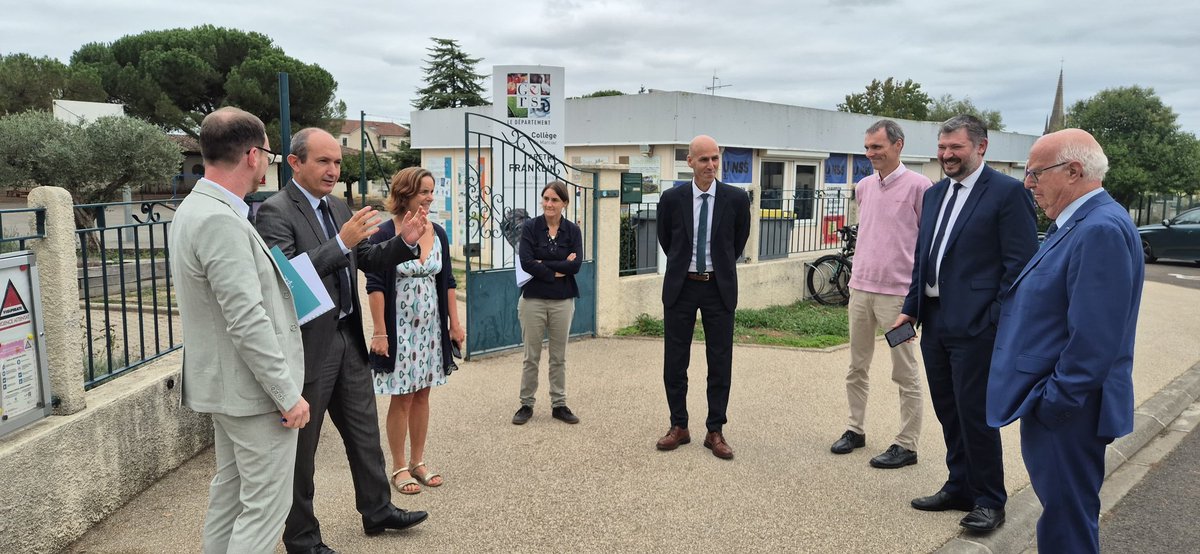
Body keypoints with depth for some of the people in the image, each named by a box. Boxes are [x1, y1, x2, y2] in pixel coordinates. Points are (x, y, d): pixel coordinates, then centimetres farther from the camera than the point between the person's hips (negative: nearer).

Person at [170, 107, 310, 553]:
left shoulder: (193, 209, 9)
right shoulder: (221, 220, -23)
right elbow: (247, 322, -25)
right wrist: (288, 394, -19)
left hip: (225, 384, 10)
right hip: (254, 389, -10)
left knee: (229, 492, 20)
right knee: (265, 506, -1)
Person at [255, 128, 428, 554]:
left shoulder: (338, 207, 9)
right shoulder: (276, 211, -14)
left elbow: (368, 260, 14)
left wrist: (403, 241, -3)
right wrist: (341, 242, -30)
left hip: (349, 339, 8)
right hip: (309, 346, -8)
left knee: (365, 432, 19)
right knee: (301, 445, 9)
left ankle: (377, 511, 36)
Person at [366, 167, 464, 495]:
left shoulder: (438, 233, 4)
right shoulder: (384, 234, -11)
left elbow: (447, 282, 9)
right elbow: (375, 286, -12)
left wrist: (455, 323, 6)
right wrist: (380, 332, -15)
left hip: (431, 328, 5)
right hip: (400, 329, -5)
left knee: (422, 396, 12)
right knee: (402, 399, 4)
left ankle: (418, 462, 25)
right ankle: (399, 468, 18)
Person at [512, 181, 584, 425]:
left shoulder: (572, 230, 1)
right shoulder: (530, 227, -3)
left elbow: (576, 264, -10)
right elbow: (526, 262, -14)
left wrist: (542, 264, -13)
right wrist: (557, 271, -12)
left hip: (562, 300, 2)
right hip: (533, 299, -1)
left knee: (559, 357, 11)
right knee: (531, 356, 7)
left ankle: (559, 405, 22)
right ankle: (526, 404, 20)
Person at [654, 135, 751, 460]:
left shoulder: (736, 199, -5)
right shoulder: (672, 199, -4)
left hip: (719, 288, 0)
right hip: (681, 286, 1)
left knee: (720, 362, 4)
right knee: (675, 360, 7)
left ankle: (715, 432, 16)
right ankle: (679, 426, 22)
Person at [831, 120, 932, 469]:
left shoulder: (918, 186, -7)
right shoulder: (863, 187, 11)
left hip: (897, 292, -6)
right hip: (860, 288, 6)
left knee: (905, 374, 2)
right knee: (857, 367, 14)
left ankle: (907, 445, 11)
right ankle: (855, 429, 27)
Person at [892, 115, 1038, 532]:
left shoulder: (1007, 192, -9)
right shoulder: (935, 194, 14)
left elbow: (1021, 263, -12)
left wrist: (996, 322, -15)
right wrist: (910, 308, 12)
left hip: (975, 325, -7)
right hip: (934, 322, 7)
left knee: (974, 414, 0)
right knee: (948, 412, 15)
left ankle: (989, 501, 17)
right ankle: (960, 488, 30)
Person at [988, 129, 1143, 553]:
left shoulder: (1101, 230, -22)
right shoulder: (1077, 224, 12)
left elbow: (1094, 339, -26)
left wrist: (1054, 403, -19)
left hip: (1066, 411, -10)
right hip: (1051, 402, 10)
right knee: (1063, 513, 21)